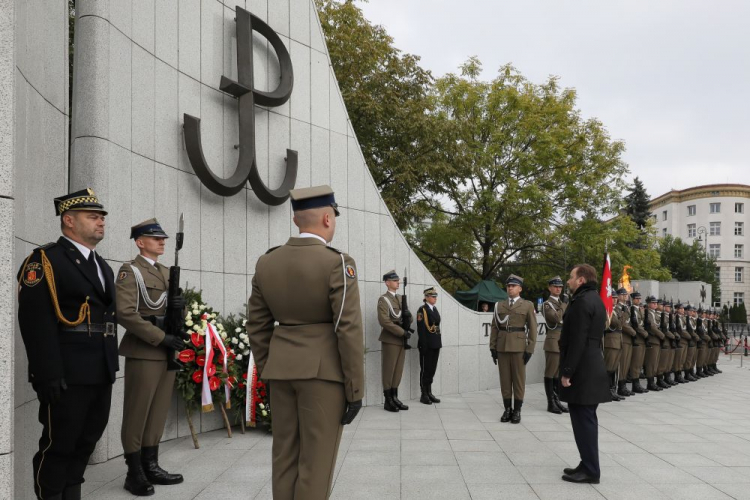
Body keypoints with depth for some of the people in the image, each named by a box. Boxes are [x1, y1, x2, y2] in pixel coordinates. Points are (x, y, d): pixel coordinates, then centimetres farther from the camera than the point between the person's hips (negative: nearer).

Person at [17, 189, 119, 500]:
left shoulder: (103, 267, 18)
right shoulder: (45, 260, -8)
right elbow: (36, 320, -17)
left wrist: (110, 367, 17)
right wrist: (49, 374, -22)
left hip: (100, 374, 8)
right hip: (67, 375, -8)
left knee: (85, 442, 15)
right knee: (58, 445, 2)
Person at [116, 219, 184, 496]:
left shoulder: (167, 272, 16)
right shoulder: (130, 271, -7)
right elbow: (125, 314, -18)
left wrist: (180, 305, -4)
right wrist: (161, 337, -21)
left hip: (167, 352, 8)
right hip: (143, 352, -7)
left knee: (159, 411, 12)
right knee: (137, 413, 0)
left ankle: (151, 466, 21)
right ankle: (134, 473, 8)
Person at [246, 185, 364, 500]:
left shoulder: (267, 263, 4)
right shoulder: (337, 263, -14)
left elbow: (257, 326, 8)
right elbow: (349, 330, -16)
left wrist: (269, 374, 17)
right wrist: (356, 390, -10)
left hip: (283, 369, 6)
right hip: (324, 371, -6)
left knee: (286, 456, 12)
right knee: (316, 463, 2)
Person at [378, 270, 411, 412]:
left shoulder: (400, 298, 15)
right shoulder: (383, 299, -9)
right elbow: (384, 321, -19)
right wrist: (403, 332, -20)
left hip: (401, 340, 7)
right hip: (390, 340, -7)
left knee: (398, 370, 10)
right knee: (388, 370, -2)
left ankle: (395, 398, 16)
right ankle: (388, 401, 3)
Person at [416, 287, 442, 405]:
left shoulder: (435, 309, 14)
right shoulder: (422, 310, -9)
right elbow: (421, 329, -14)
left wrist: (438, 343, 11)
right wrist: (424, 345, -19)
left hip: (435, 345, 7)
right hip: (427, 345, -7)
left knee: (432, 369, 12)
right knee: (425, 369, 1)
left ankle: (429, 392, 20)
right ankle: (424, 395, 7)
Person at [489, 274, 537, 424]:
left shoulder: (528, 305, 3)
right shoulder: (499, 305, 11)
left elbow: (532, 329, -1)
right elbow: (495, 327, 10)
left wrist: (530, 349, -7)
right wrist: (492, 347, 3)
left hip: (519, 347, -3)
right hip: (502, 347, 3)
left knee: (519, 379, 2)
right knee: (505, 379, 5)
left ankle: (517, 411, 10)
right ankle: (507, 409, 13)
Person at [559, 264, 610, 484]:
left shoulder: (582, 301, -16)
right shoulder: (594, 299, 16)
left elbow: (578, 341, -22)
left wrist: (567, 371, -18)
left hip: (582, 370, -10)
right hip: (591, 367, 10)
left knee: (583, 420, -4)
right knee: (586, 419, 15)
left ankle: (590, 470, 1)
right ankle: (589, 465, 23)